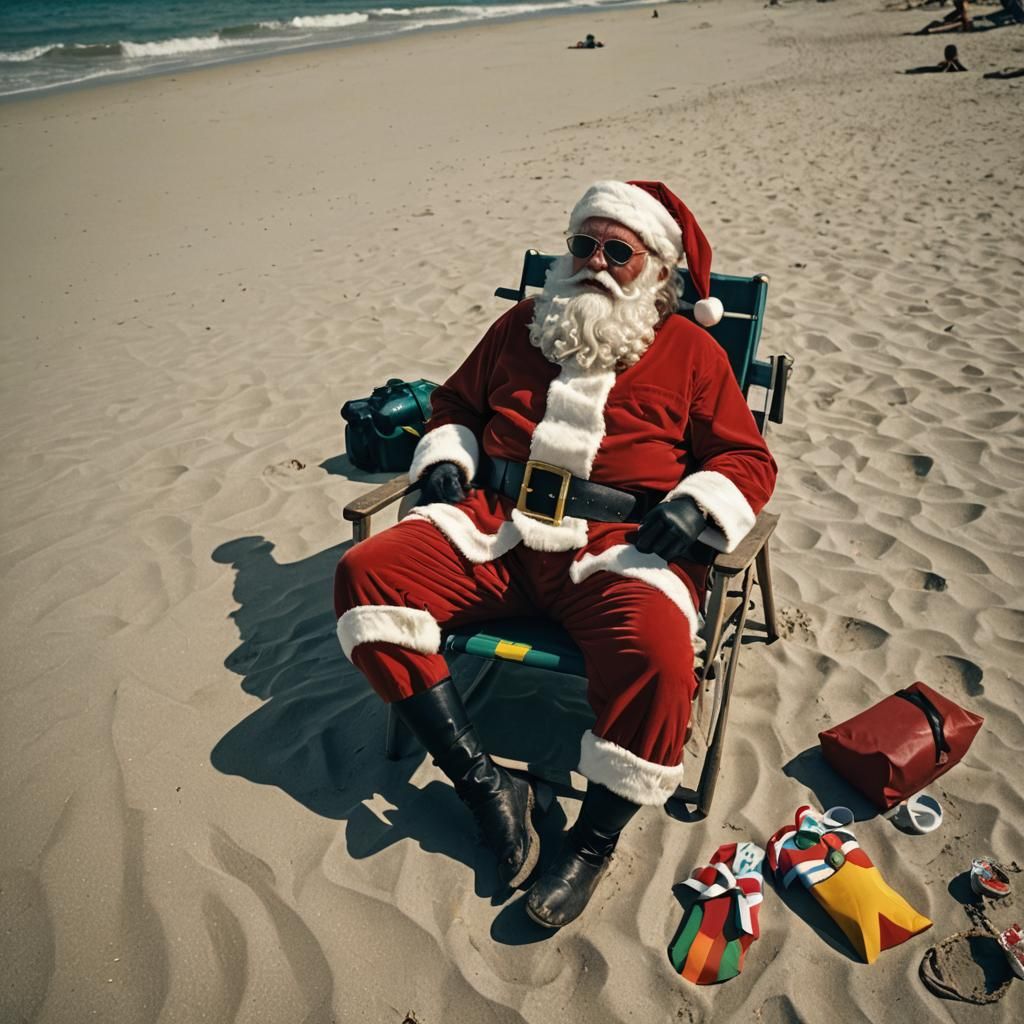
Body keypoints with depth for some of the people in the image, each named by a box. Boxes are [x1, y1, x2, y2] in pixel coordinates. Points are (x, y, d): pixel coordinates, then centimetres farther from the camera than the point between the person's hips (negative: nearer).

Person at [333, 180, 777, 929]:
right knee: (365, 576, -18)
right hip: (498, 527, 4)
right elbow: (456, 400, 29)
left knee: (655, 655, -35)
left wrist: (692, 508, -12)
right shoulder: (523, 324, 20)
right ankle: (485, 784, -14)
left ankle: (595, 840, -7)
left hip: (621, 543, -3)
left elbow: (748, 460, 9)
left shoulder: (690, 349, 11)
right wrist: (445, 462, 8)